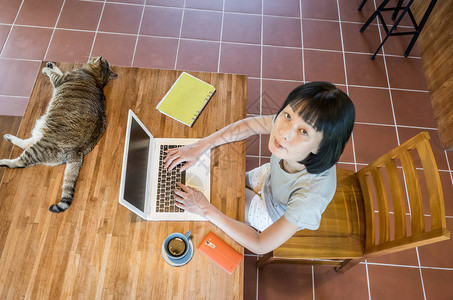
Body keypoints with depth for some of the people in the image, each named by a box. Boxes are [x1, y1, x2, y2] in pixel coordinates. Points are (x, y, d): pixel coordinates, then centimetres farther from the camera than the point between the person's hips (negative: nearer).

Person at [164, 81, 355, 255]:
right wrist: (200, 146, -19)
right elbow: (248, 125, -12)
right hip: (269, 179, 4)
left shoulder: (313, 191, -46)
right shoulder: (291, 123, -34)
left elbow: (260, 246, -32)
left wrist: (206, 210, -30)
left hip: (274, 221, -3)